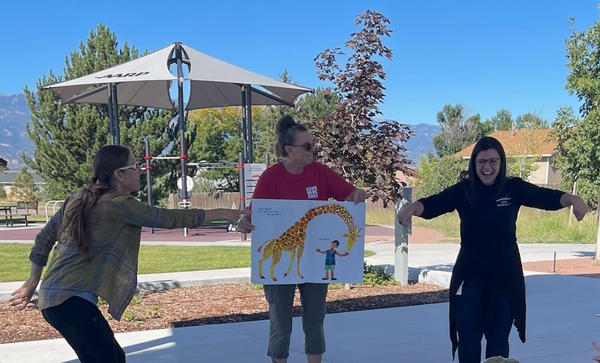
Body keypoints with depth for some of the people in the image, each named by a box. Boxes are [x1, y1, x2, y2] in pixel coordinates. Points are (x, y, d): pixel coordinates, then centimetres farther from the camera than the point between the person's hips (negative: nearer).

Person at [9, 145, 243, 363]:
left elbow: (44, 238, 18)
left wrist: (32, 284, 28)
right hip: (72, 300, -9)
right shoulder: (121, 205, -11)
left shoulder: (78, 199, 12)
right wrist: (222, 214, 1)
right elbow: (171, 218, -7)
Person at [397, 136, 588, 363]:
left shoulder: (514, 188, -6)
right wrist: (412, 208, -42)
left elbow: (546, 197, -17)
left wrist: (572, 199, -39)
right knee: (467, 336, 0)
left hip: (505, 274, 1)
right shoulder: (463, 190, -8)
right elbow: (433, 204, -20)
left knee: (498, 337, 13)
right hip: (470, 274, -1)